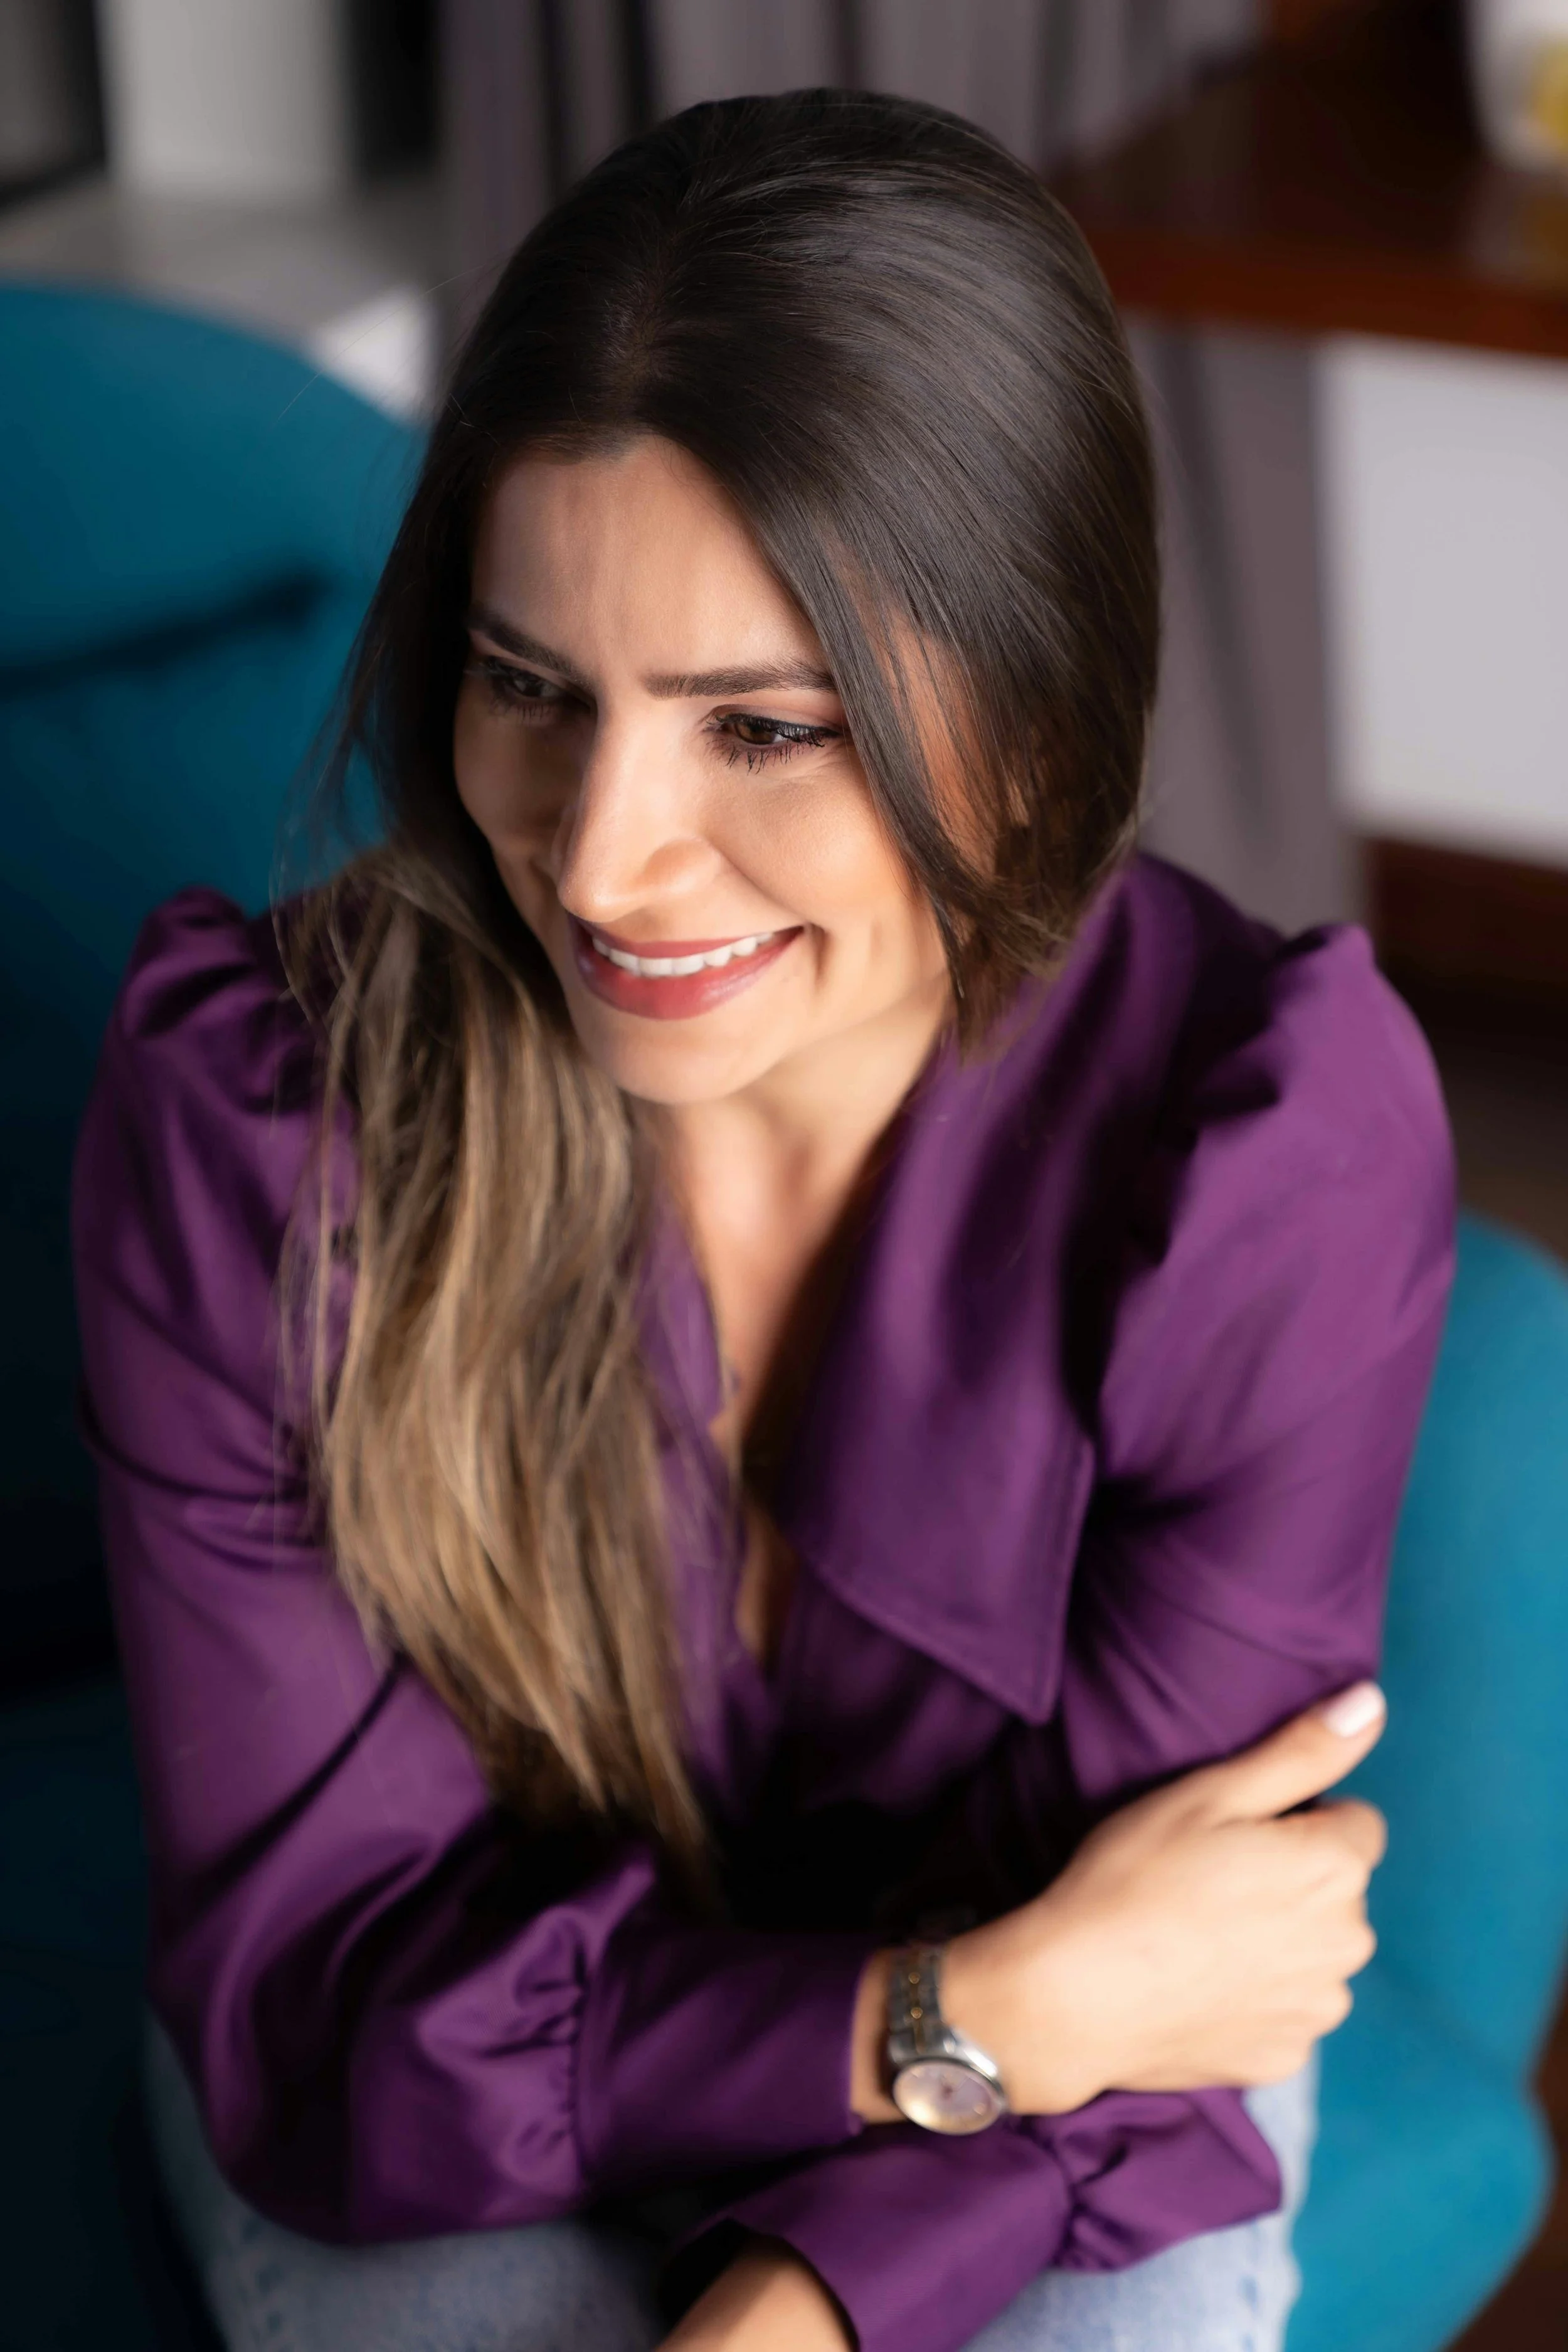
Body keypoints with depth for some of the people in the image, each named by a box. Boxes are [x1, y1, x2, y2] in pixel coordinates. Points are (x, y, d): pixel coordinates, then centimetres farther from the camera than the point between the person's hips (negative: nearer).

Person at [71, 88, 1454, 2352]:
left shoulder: (1285, 1144, -24)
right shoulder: (245, 1116, -23)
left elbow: (1114, 2013, -17)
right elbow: (313, 2001, -19)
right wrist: (961, 2019, -29)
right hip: (436, 2140, 1)